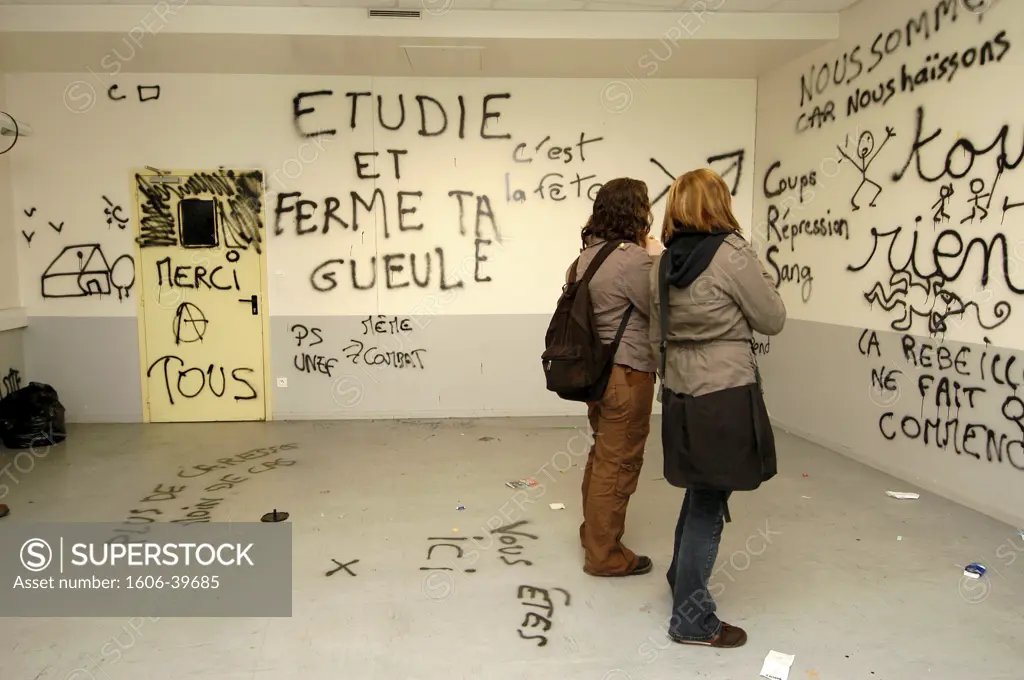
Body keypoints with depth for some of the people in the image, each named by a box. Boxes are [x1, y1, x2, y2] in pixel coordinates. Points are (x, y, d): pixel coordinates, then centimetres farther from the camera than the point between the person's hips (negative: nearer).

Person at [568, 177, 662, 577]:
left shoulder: (588, 254, 7)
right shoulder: (634, 258, -19)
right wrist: (657, 260, -4)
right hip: (627, 373, -9)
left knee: (602, 455, 22)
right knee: (618, 464, 2)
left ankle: (593, 531, 37)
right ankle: (604, 555, 14)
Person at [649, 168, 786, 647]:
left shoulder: (663, 262, 6)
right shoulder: (732, 253, -14)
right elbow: (772, 321, -4)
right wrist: (760, 277, 9)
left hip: (681, 393, 7)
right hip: (725, 395, -7)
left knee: (700, 492, 24)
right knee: (710, 503, 5)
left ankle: (681, 579, 43)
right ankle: (692, 620, 18)